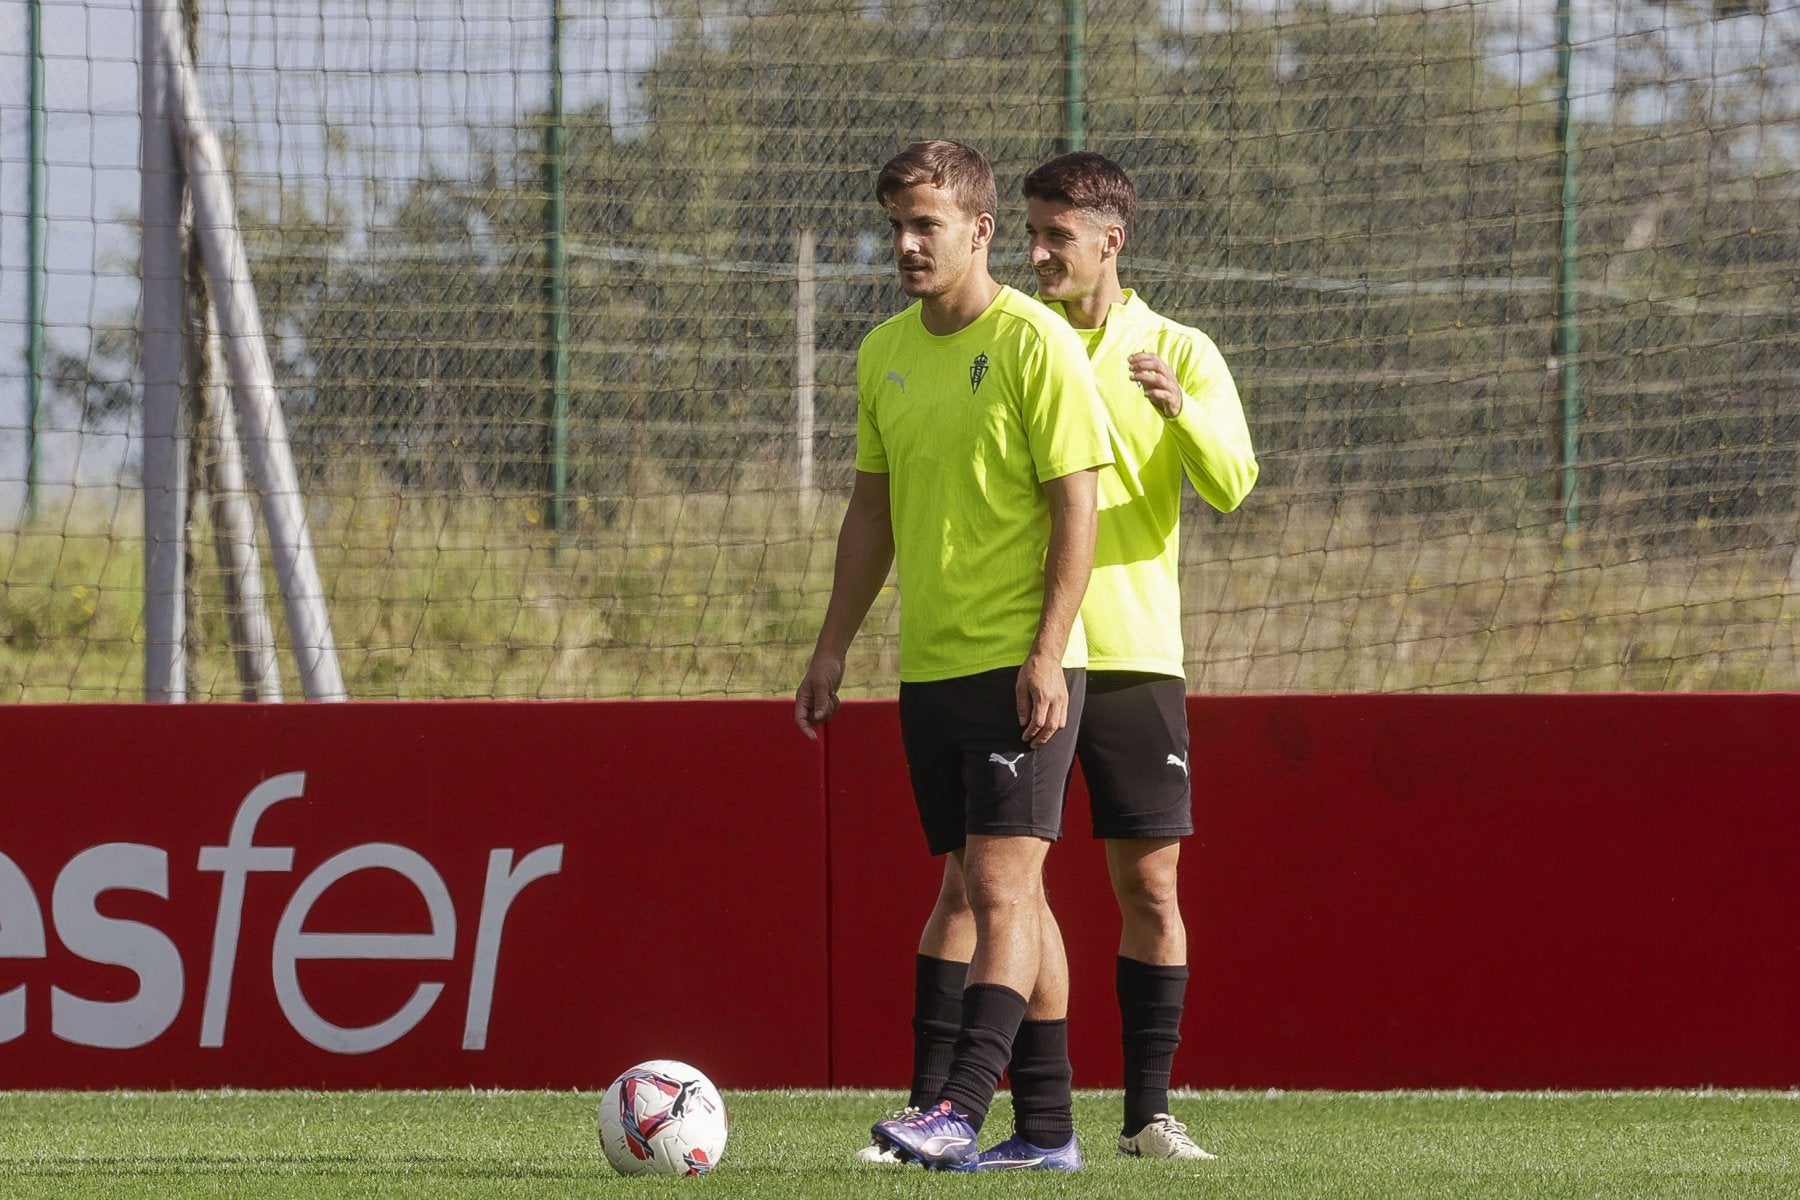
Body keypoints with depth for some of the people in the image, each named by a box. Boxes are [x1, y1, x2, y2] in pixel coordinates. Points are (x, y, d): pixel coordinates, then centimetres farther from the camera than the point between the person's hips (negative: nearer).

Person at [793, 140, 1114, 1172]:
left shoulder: (1035, 343, -9)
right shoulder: (886, 352, 12)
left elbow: (1078, 505, -11)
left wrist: (1047, 653, -18)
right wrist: (834, 647, 17)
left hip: (1022, 664, -7)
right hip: (930, 663, 7)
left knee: (1002, 884, -13)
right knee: (998, 891, 10)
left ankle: (960, 1111, -21)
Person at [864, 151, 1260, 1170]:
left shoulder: (1178, 353, 5)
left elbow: (1231, 484, -7)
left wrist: (1180, 410, -25)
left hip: (1134, 655, -1)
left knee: (1150, 884, 1)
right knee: (971, 882, -4)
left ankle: (1150, 1112, 9)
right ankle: (933, 1106, -3)